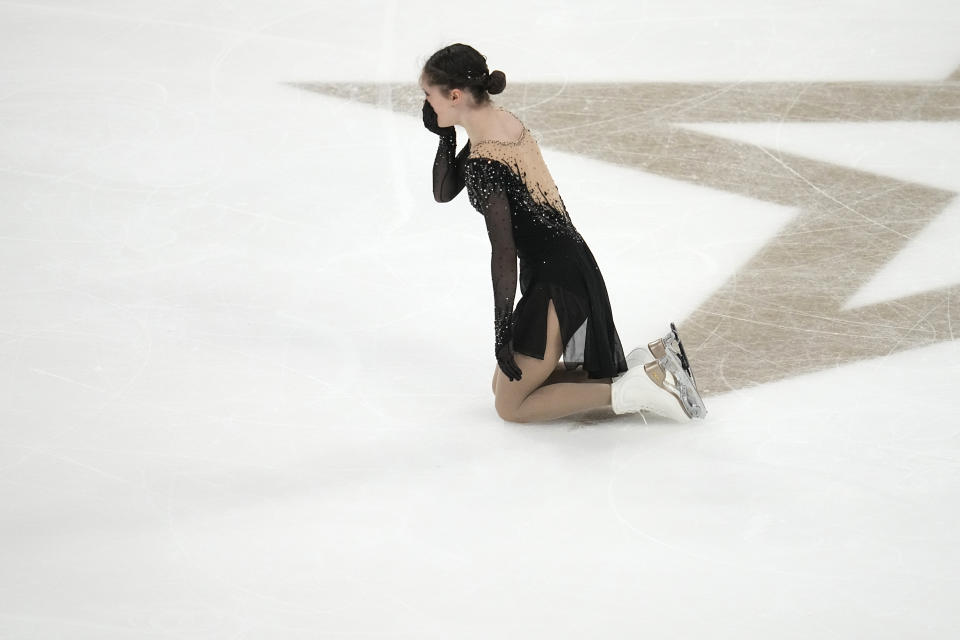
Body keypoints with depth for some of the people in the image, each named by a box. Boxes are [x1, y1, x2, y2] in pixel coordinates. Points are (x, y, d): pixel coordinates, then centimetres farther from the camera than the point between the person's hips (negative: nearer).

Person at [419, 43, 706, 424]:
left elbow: (503, 251, -22)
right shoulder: (504, 121, 5)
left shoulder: (483, 163, -23)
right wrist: (445, 134, -1)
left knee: (511, 406, 4)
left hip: (554, 283, -9)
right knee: (505, 384, 20)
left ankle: (638, 388, -4)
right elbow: (444, 192, 14)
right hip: (572, 263, 9)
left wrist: (503, 329, -16)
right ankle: (650, 360, 13)